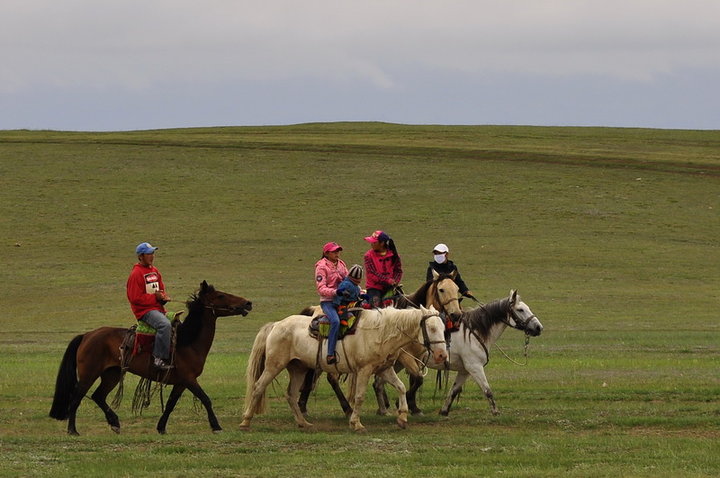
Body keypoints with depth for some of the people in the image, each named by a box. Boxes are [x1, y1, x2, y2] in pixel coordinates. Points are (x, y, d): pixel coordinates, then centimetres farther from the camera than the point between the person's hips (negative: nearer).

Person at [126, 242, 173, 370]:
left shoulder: (154, 271, 16)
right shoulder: (136, 274, -9)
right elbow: (135, 297, -14)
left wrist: (163, 297, 1)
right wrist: (155, 297, -17)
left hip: (158, 308, 9)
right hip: (144, 310, -9)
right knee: (165, 325, -34)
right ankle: (159, 358, -31)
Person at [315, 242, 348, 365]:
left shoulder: (341, 264, 16)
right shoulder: (321, 267, -5)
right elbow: (321, 288, -12)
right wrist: (334, 292, -27)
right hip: (328, 301, -7)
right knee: (335, 321, -32)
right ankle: (330, 354, -33)